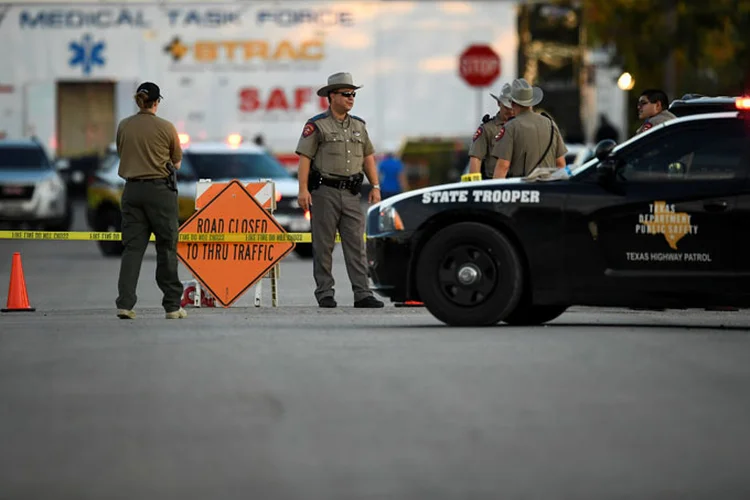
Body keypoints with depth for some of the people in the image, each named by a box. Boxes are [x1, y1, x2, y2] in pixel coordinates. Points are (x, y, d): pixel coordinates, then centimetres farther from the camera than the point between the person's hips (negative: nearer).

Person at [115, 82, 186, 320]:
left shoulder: (123, 127, 2)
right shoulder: (166, 128, -7)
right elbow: (177, 162, 4)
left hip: (132, 189, 3)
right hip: (160, 189, -3)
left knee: (132, 247, 4)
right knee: (166, 247, 6)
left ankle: (125, 304, -6)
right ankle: (172, 306, 10)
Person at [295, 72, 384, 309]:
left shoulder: (358, 125, 15)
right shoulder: (317, 125, -2)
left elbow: (368, 157, 19)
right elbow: (304, 158, -7)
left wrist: (375, 186, 11)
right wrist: (303, 189, -15)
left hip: (351, 193, 5)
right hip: (324, 192, -5)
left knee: (356, 244, -2)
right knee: (323, 245, 1)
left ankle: (362, 294, -6)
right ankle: (325, 294, 6)